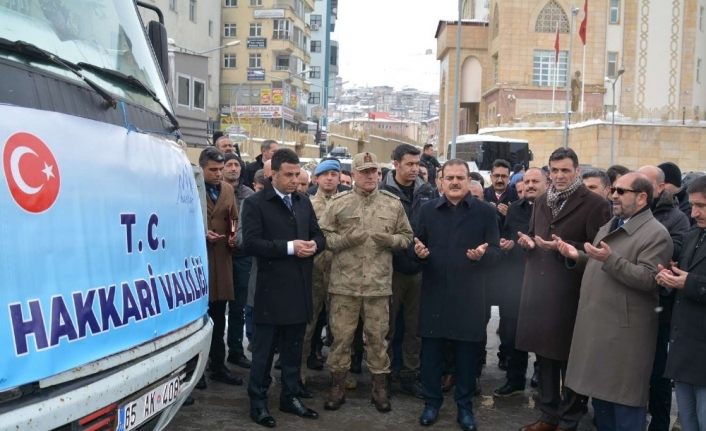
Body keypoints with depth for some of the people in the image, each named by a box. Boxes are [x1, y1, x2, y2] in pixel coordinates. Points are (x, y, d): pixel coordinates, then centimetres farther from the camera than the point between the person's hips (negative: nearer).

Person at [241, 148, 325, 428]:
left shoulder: (304, 203, 13)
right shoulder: (255, 203, -7)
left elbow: (319, 236, 16)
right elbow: (250, 243, -17)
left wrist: (314, 245, -8)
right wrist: (289, 247, -20)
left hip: (300, 288, 6)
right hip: (271, 289, -6)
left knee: (293, 348, 15)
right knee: (264, 349, 4)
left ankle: (290, 397, 27)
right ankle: (258, 402, 16)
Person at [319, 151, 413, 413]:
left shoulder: (393, 204, 5)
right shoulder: (339, 203, 1)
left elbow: (407, 236, 10)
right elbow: (323, 236, 0)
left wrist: (390, 240, -10)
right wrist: (346, 239, -16)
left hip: (379, 283, 1)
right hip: (344, 283, -1)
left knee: (377, 336, 10)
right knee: (341, 335, 7)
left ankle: (380, 388, 23)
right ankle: (337, 387, 21)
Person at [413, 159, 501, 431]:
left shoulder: (485, 212, 2)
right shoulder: (428, 210, 8)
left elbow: (496, 250, -1)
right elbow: (416, 245, 11)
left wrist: (483, 254, -22)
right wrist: (418, 251, -12)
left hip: (468, 294, -1)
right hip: (434, 292, 2)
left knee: (467, 352, 6)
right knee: (430, 350, 7)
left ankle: (464, 405, 22)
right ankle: (431, 402, 22)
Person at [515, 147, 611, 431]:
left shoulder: (594, 204, -8)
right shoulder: (541, 202, 14)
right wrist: (526, 241, 2)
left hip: (570, 293, -6)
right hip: (538, 289, 6)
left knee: (570, 358, 3)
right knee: (544, 354, 15)